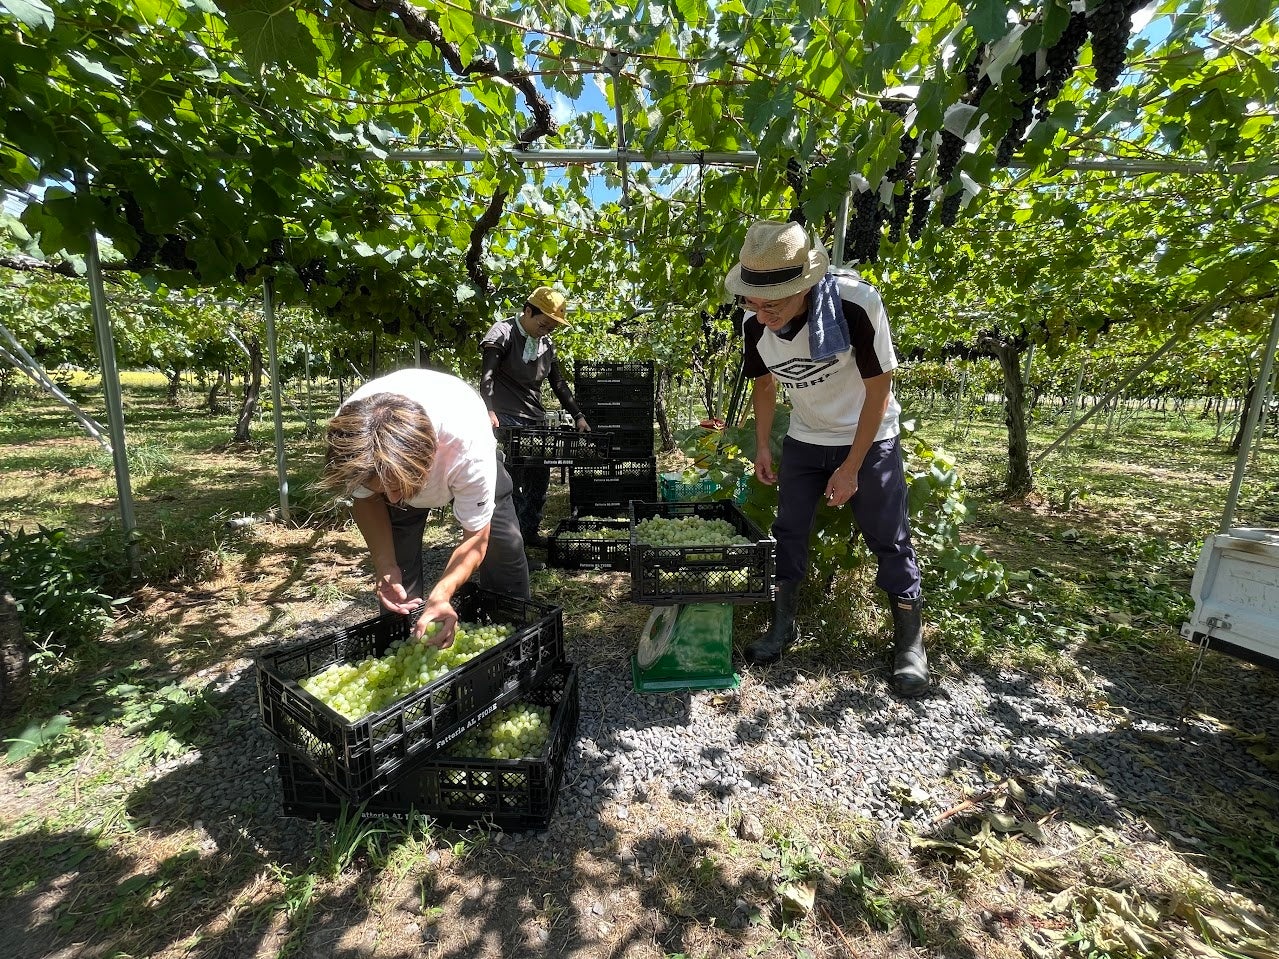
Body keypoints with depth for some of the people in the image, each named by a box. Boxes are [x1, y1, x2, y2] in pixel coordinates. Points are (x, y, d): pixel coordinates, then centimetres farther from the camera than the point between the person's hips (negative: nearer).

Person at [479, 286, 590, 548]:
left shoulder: (546, 344, 14)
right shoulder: (503, 333, -6)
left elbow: (558, 384, 19)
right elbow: (487, 375, -19)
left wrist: (578, 416, 12)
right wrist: (489, 410, -35)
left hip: (536, 420, 7)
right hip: (507, 420, -7)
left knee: (540, 478, 8)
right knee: (513, 481, -9)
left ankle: (530, 532, 22)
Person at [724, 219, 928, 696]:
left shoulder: (856, 304, -29)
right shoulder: (755, 324, -17)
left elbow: (879, 389, -19)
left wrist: (850, 469, -17)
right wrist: (761, 447, 0)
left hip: (868, 439, -3)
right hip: (804, 440, 4)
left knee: (889, 539, 1)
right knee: (788, 532, 5)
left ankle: (910, 642, 20)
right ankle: (783, 625, 22)